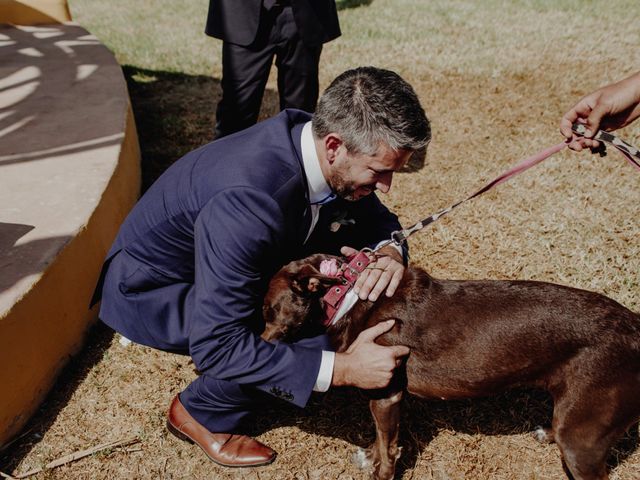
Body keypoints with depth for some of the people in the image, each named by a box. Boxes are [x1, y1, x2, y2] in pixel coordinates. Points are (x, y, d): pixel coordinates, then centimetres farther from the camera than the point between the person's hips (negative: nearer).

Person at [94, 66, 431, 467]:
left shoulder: (311, 138, -17)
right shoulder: (246, 201, -40)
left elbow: (377, 219, 0)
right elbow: (214, 346, -37)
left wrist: (390, 252, -24)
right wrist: (342, 369, -34)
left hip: (226, 267, 8)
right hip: (150, 290, -7)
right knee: (306, 338, -27)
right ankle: (201, 412, 3)